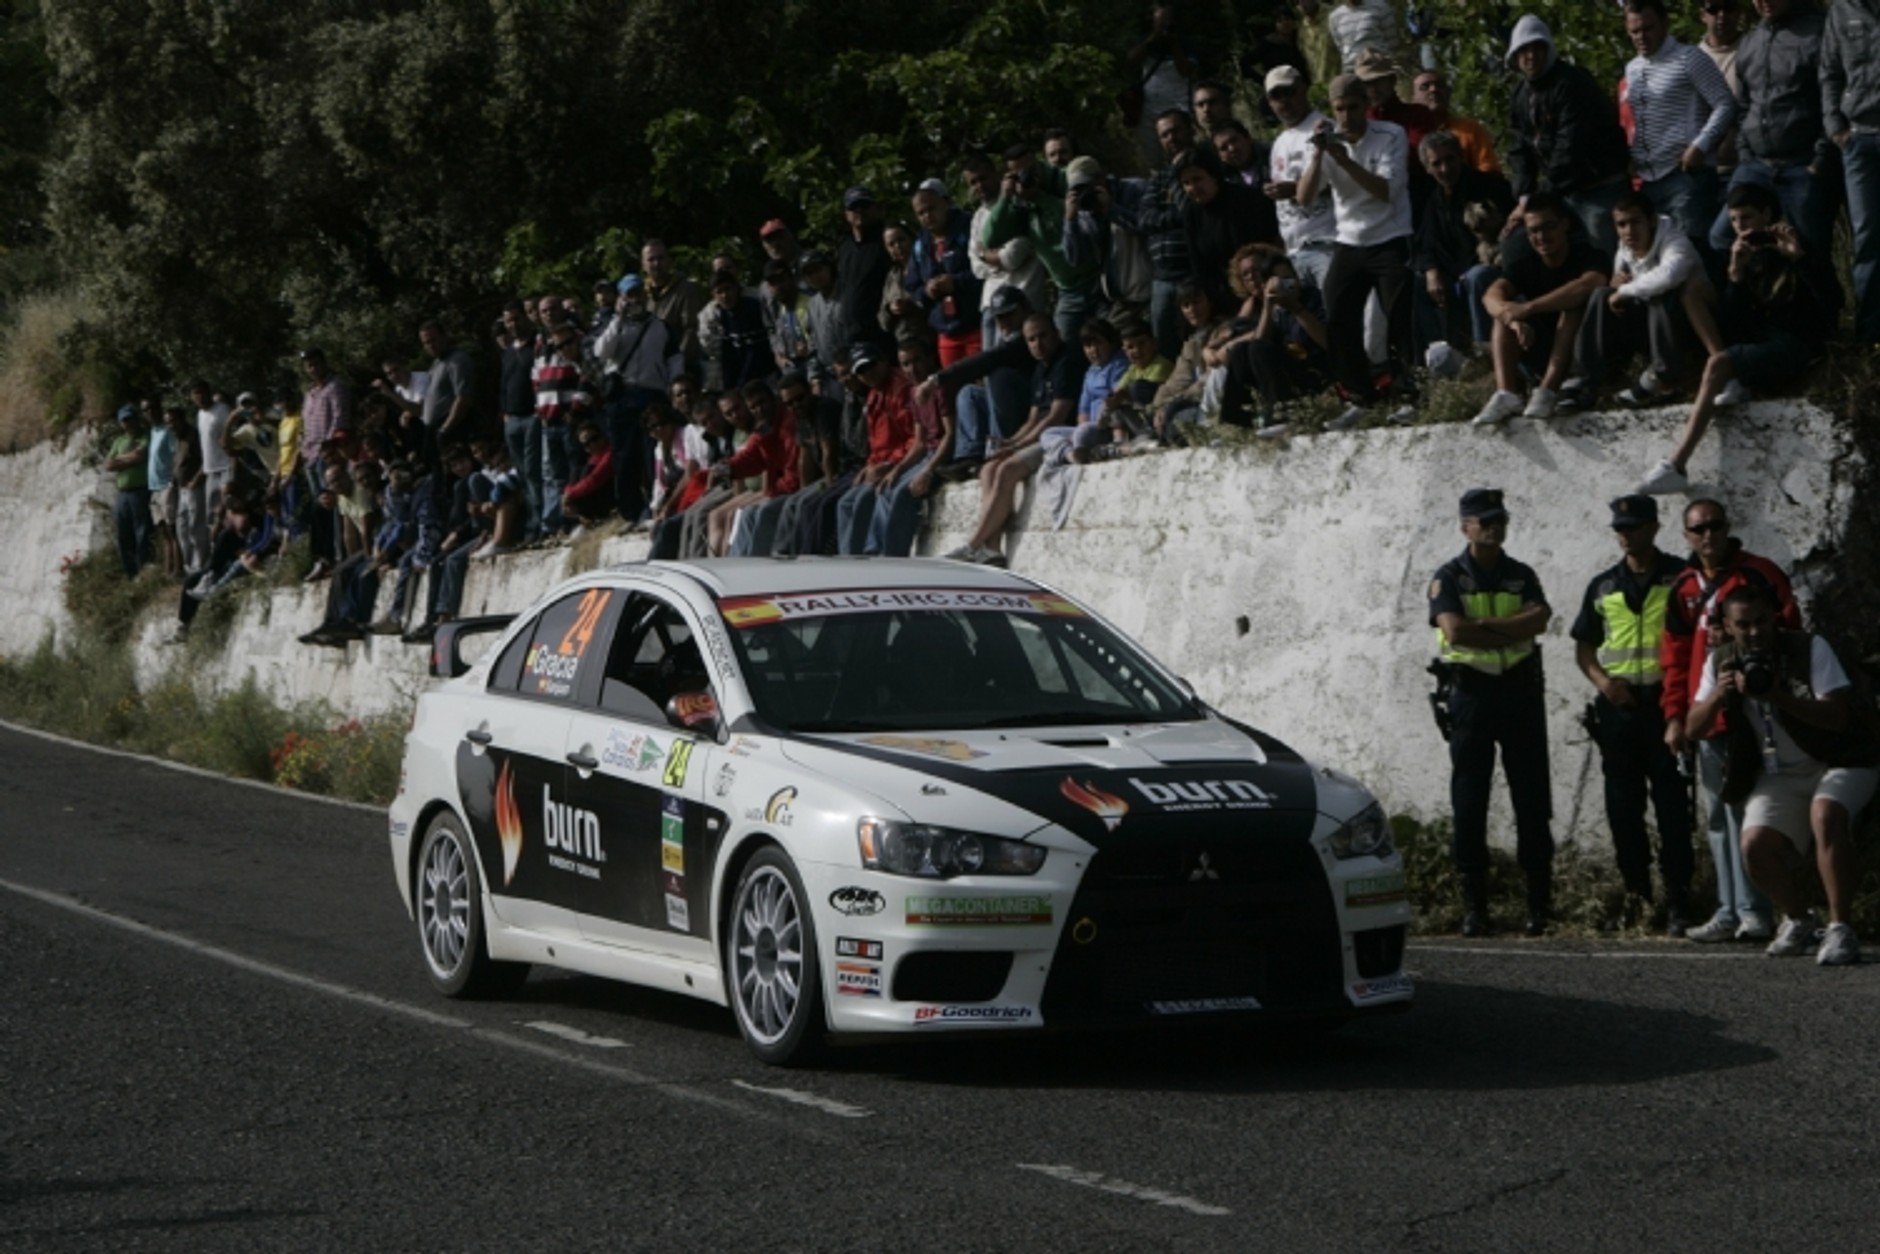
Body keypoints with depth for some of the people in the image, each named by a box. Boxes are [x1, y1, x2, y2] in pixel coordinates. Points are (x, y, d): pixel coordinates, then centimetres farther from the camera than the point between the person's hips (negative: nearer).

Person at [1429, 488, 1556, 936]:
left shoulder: (1522, 576, 11)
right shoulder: (1449, 578, 2)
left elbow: (1539, 619, -8)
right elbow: (1454, 631, -14)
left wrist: (1485, 624, -15)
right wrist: (1512, 632, -9)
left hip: (1520, 689, 2)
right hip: (1471, 691, -2)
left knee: (1531, 794, 2)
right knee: (1469, 798, -2)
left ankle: (1539, 899, 6)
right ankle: (1473, 903, 1)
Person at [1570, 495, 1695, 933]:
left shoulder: (1680, 578, 3)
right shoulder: (1602, 587, 14)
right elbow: (1583, 646, 18)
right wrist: (1601, 679, -2)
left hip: (1665, 700, -4)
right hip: (1617, 704, 4)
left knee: (1671, 805, -6)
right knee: (1623, 806, 6)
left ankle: (1677, 901, -5)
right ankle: (1635, 892, 15)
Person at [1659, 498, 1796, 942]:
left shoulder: (1758, 573, -3)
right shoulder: (1685, 588, 14)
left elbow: (1787, 627, -6)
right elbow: (1675, 656, 15)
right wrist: (1675, 716, 9)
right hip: (1707, 718, 6)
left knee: (1746, 812, -10)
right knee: (1717, 817, 8)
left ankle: (1753, 911, -8)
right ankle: (1729, 912, 12)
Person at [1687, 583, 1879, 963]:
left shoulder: (1810, 649, -14)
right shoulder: (1721, 663, -1)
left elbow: (1837, 716, -22)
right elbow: (1695, 728, -1)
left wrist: (1779, 697, -34)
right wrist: (1718, 695, -21)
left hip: (1839, 762, -4)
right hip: (1779, 775, 4)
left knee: (1825, 815, -35)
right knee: (1755, 846, -18)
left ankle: (1841, 928, -29)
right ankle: (1796, 921, 12)